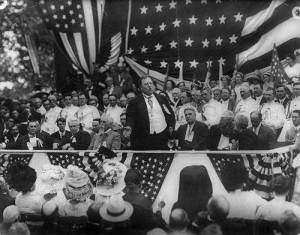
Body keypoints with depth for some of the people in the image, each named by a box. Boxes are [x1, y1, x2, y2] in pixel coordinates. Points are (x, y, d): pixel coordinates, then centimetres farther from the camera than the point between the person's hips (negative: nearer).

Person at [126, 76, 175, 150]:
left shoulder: (162, 99, 15)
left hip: (163, 137, 3)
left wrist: (171, 127, 7)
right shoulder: (135, 102, 3)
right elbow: (130, 118, -3)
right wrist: (129, 128, -21)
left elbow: (170, 114, 20)